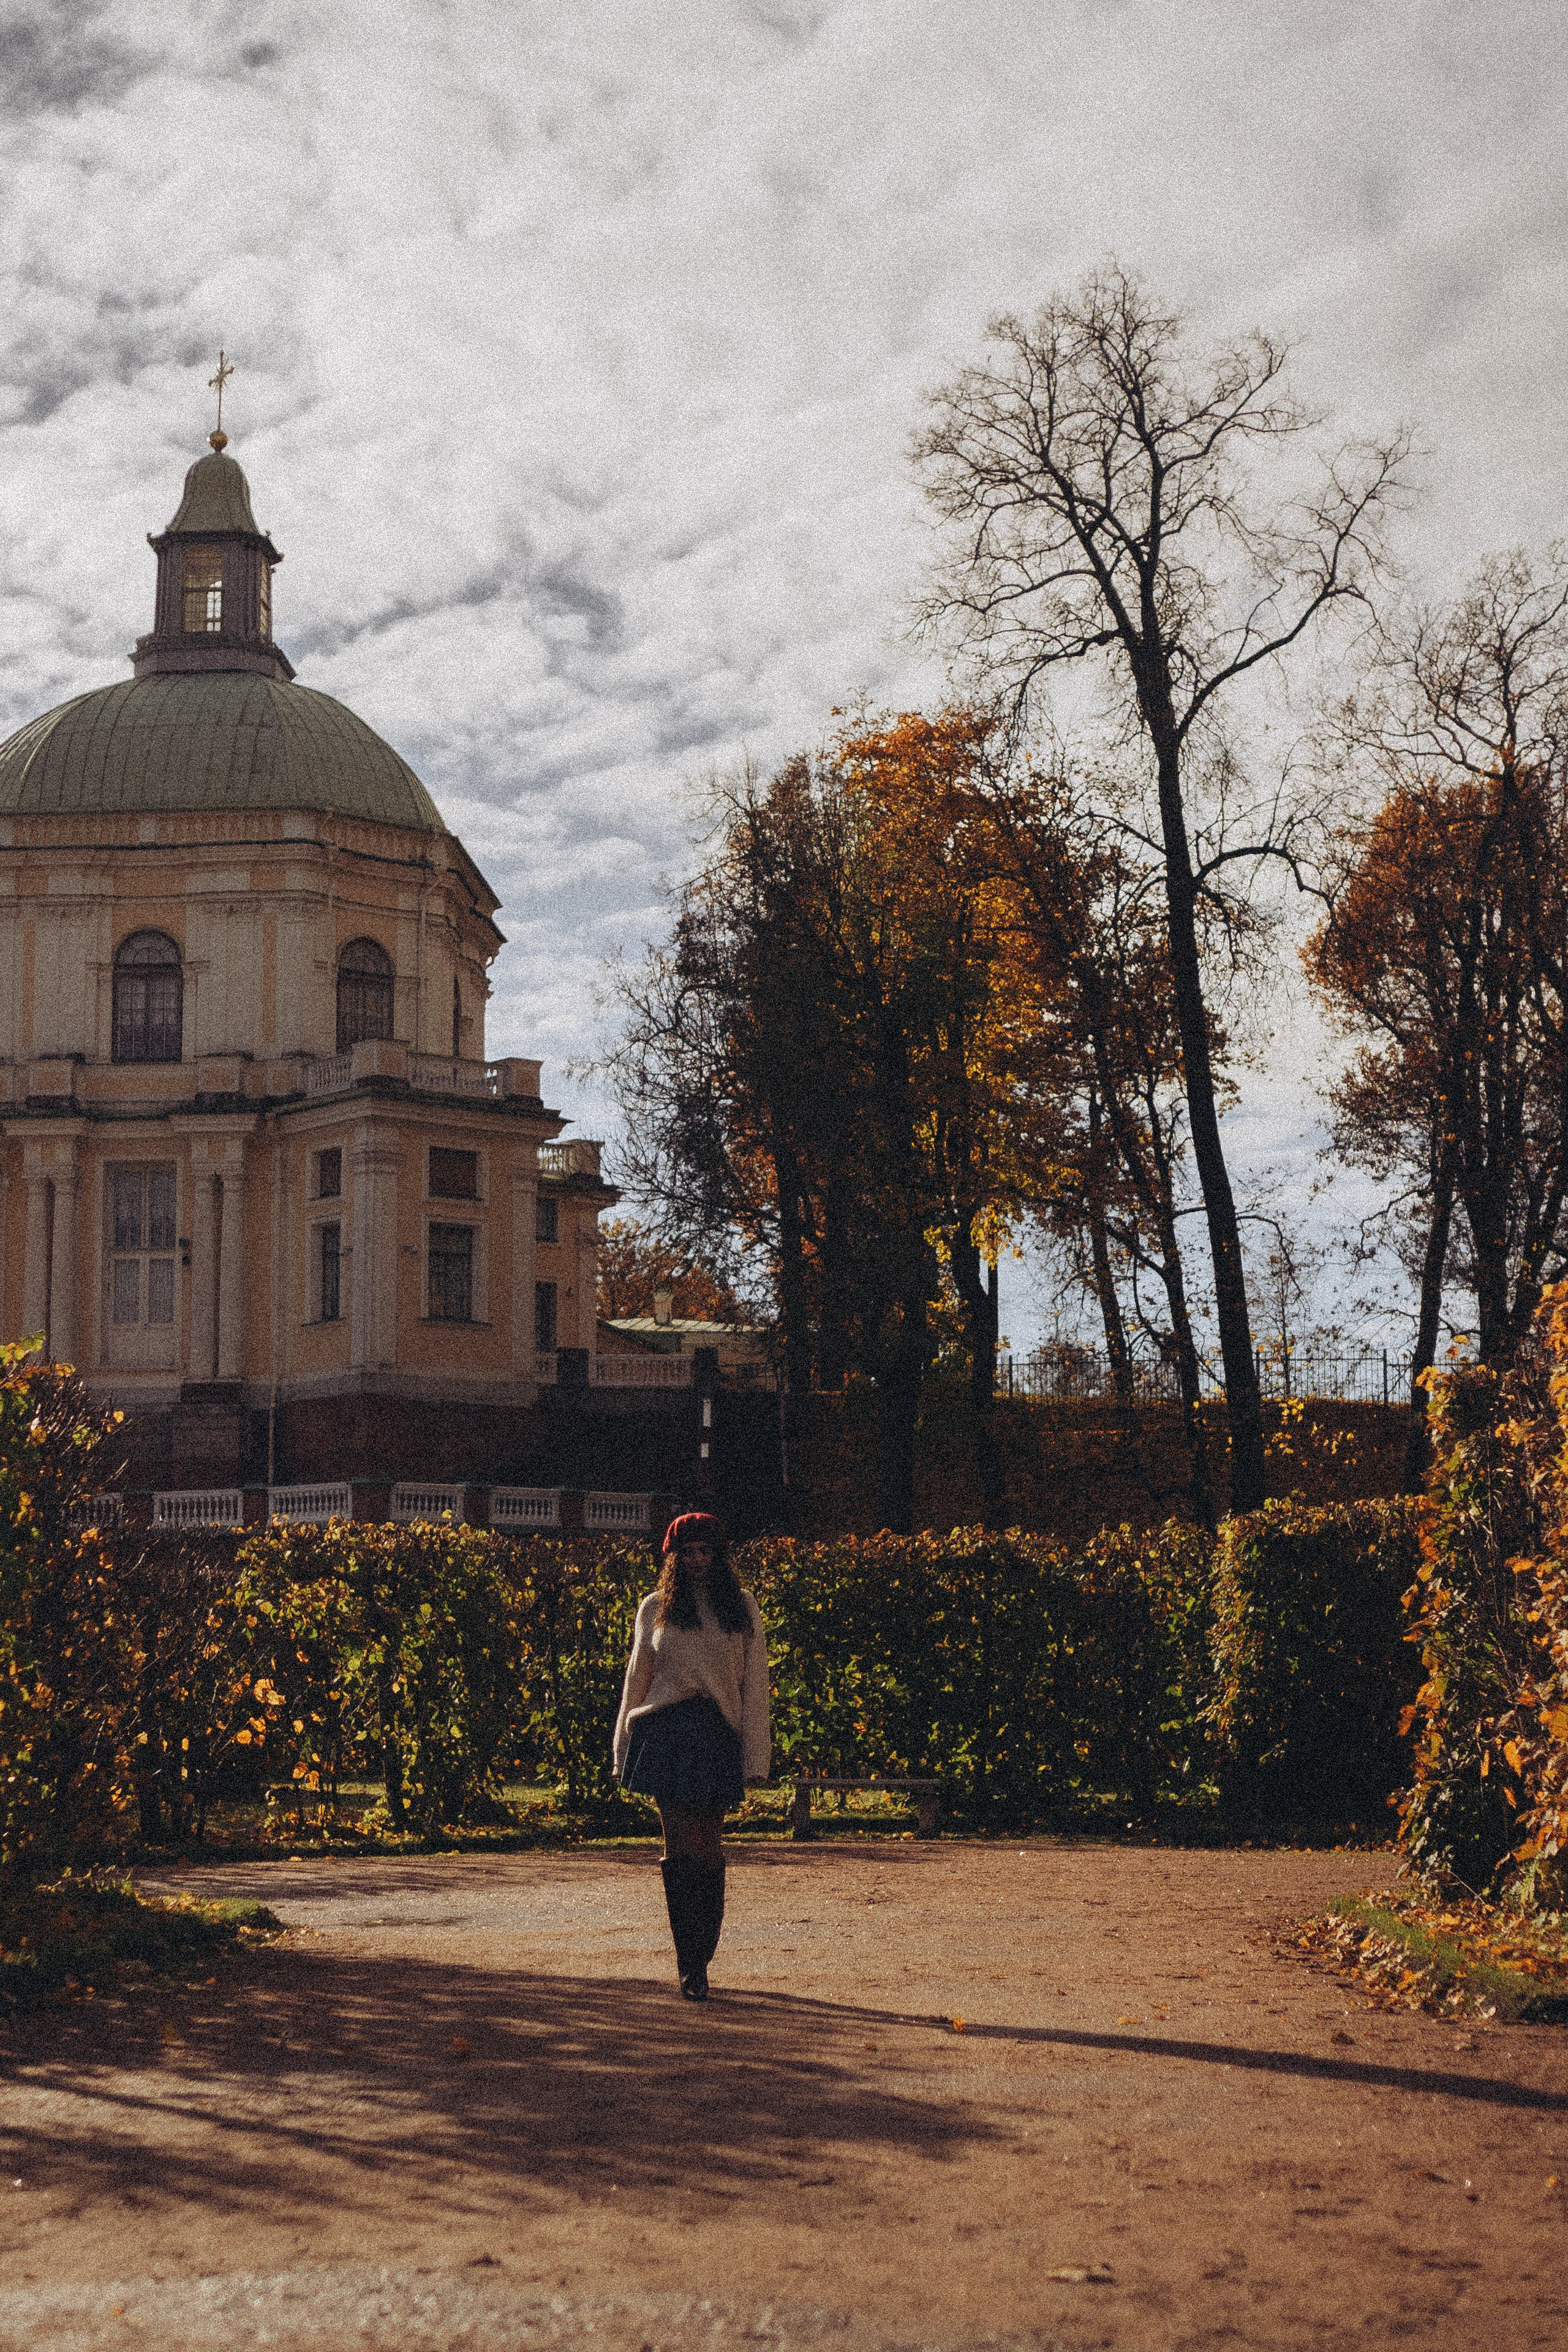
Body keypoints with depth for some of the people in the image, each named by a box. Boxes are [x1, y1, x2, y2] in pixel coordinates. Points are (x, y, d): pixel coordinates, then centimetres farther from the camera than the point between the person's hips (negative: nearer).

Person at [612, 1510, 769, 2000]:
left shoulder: (742, 1609, 10)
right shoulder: (656, 1608, 12)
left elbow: (754, 1685, 8)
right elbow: (636, 1679, 16)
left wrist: (755, 1757, 2)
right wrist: (624, 1753, 14)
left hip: (718, 1735, 0)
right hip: (667, 1733, 0)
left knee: (708, 1852, 0)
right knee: (684, 1847, -9)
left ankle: (698, 1961, 10)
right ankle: (691, 1964, -7)